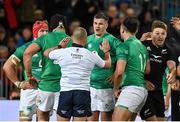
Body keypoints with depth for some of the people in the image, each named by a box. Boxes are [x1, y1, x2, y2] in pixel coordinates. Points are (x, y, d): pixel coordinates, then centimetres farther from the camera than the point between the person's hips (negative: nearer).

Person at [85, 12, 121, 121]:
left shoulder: (112, 40, -7)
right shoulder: (88, 40, 10)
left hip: (106, 85, -5)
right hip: (90, 84, 5)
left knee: (106, 116, -1)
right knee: (91, 115, 9)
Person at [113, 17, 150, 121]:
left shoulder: (124, 47, -8)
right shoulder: (142, 46, 19)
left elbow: (119, 72, -15)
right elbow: (147, 70, 24)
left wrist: (116, 88, 0)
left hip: (131, 88, -9)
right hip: (143, 89, 9)